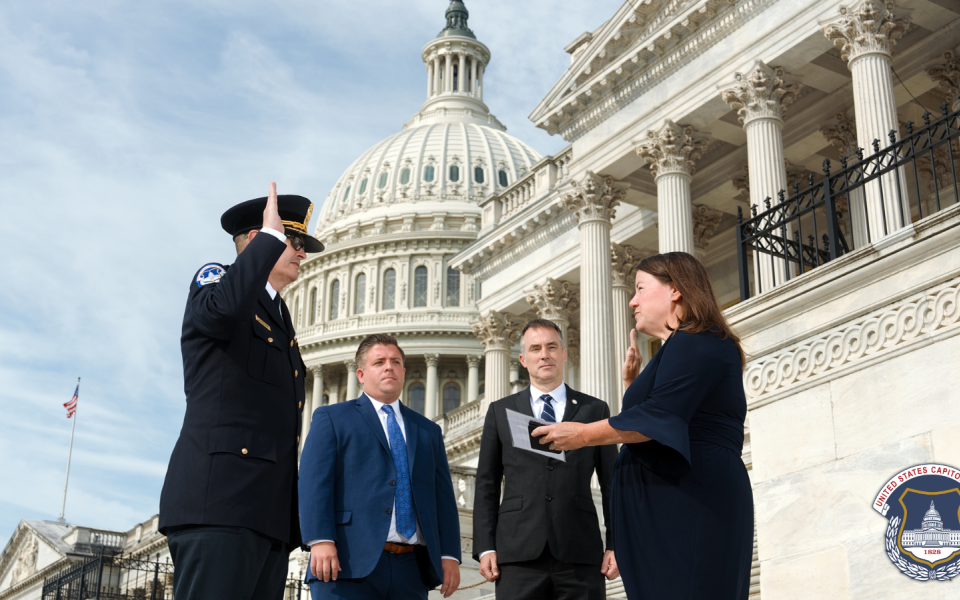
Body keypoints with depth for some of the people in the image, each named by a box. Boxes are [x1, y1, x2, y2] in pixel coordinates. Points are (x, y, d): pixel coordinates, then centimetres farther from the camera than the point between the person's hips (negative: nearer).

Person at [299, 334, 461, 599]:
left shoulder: (428, 430, 23)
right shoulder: (331, 418, 11)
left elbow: (443, 496, 16)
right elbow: (314, 483, -2)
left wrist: (449, 555, 4)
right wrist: (320, 540, -16)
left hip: (412, 572, 4)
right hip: (348, 567, -4)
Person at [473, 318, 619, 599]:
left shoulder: (595, 410, 13)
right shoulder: (500, 412, 14)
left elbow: (611, 483, 10)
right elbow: (487, 485, 11)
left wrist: (615, 544, 1)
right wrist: (485, 547, 2)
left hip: (581, 556, 0)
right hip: (519, 555, 0)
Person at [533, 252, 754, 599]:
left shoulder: (696, 342, -8)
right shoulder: (681, 347, 24)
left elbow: (660, 416, -19)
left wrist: (583, 435, -10)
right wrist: (632, 383, 15)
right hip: (669, 513, 10)